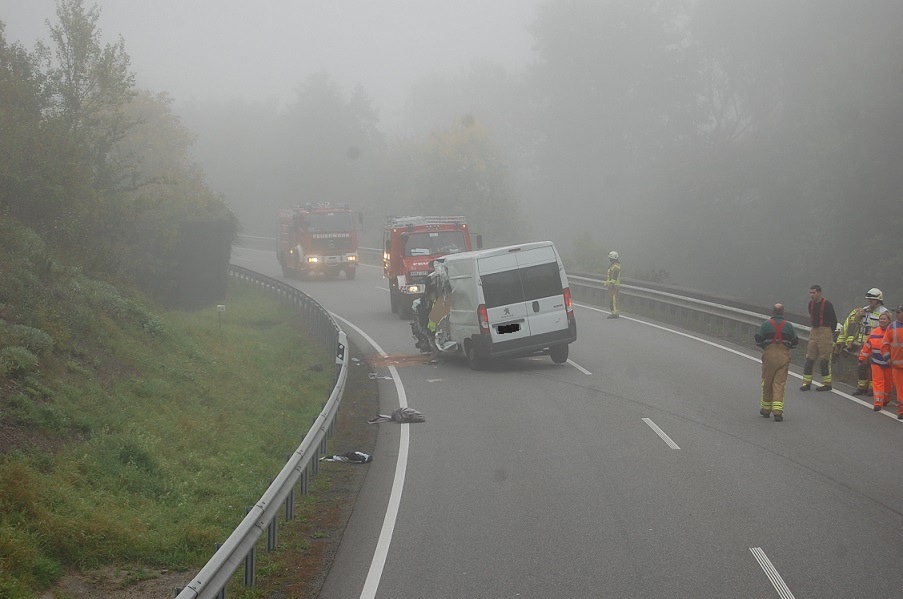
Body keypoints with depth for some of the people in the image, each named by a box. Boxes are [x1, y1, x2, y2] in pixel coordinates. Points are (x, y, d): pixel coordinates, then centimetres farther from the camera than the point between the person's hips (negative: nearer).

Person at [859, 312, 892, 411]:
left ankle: (885, 399, 34)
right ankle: (878, 402, -9)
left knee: (888, 382, 12)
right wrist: (862, 358, 13)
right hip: (876, 362, 1)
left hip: (889, 363, -1)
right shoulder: (874, 332, 2)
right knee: (878, 381, -6)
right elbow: (867, 346, 10)